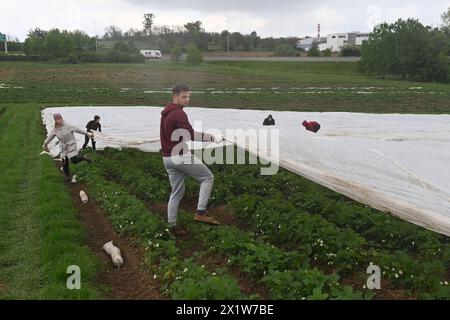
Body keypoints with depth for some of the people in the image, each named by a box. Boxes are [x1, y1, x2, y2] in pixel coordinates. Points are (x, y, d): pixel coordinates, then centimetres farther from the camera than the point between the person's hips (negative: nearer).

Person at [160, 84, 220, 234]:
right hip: (182, 156, -9)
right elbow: (191, 135, -20)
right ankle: (201, 212, -7)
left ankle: (172, 226, 16)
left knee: (176, 193, 15)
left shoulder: (165, 113, 16)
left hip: (167, 158, 9)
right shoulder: (179, 113, -15)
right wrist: (210, 137, -12)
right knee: (208, 177, 2)